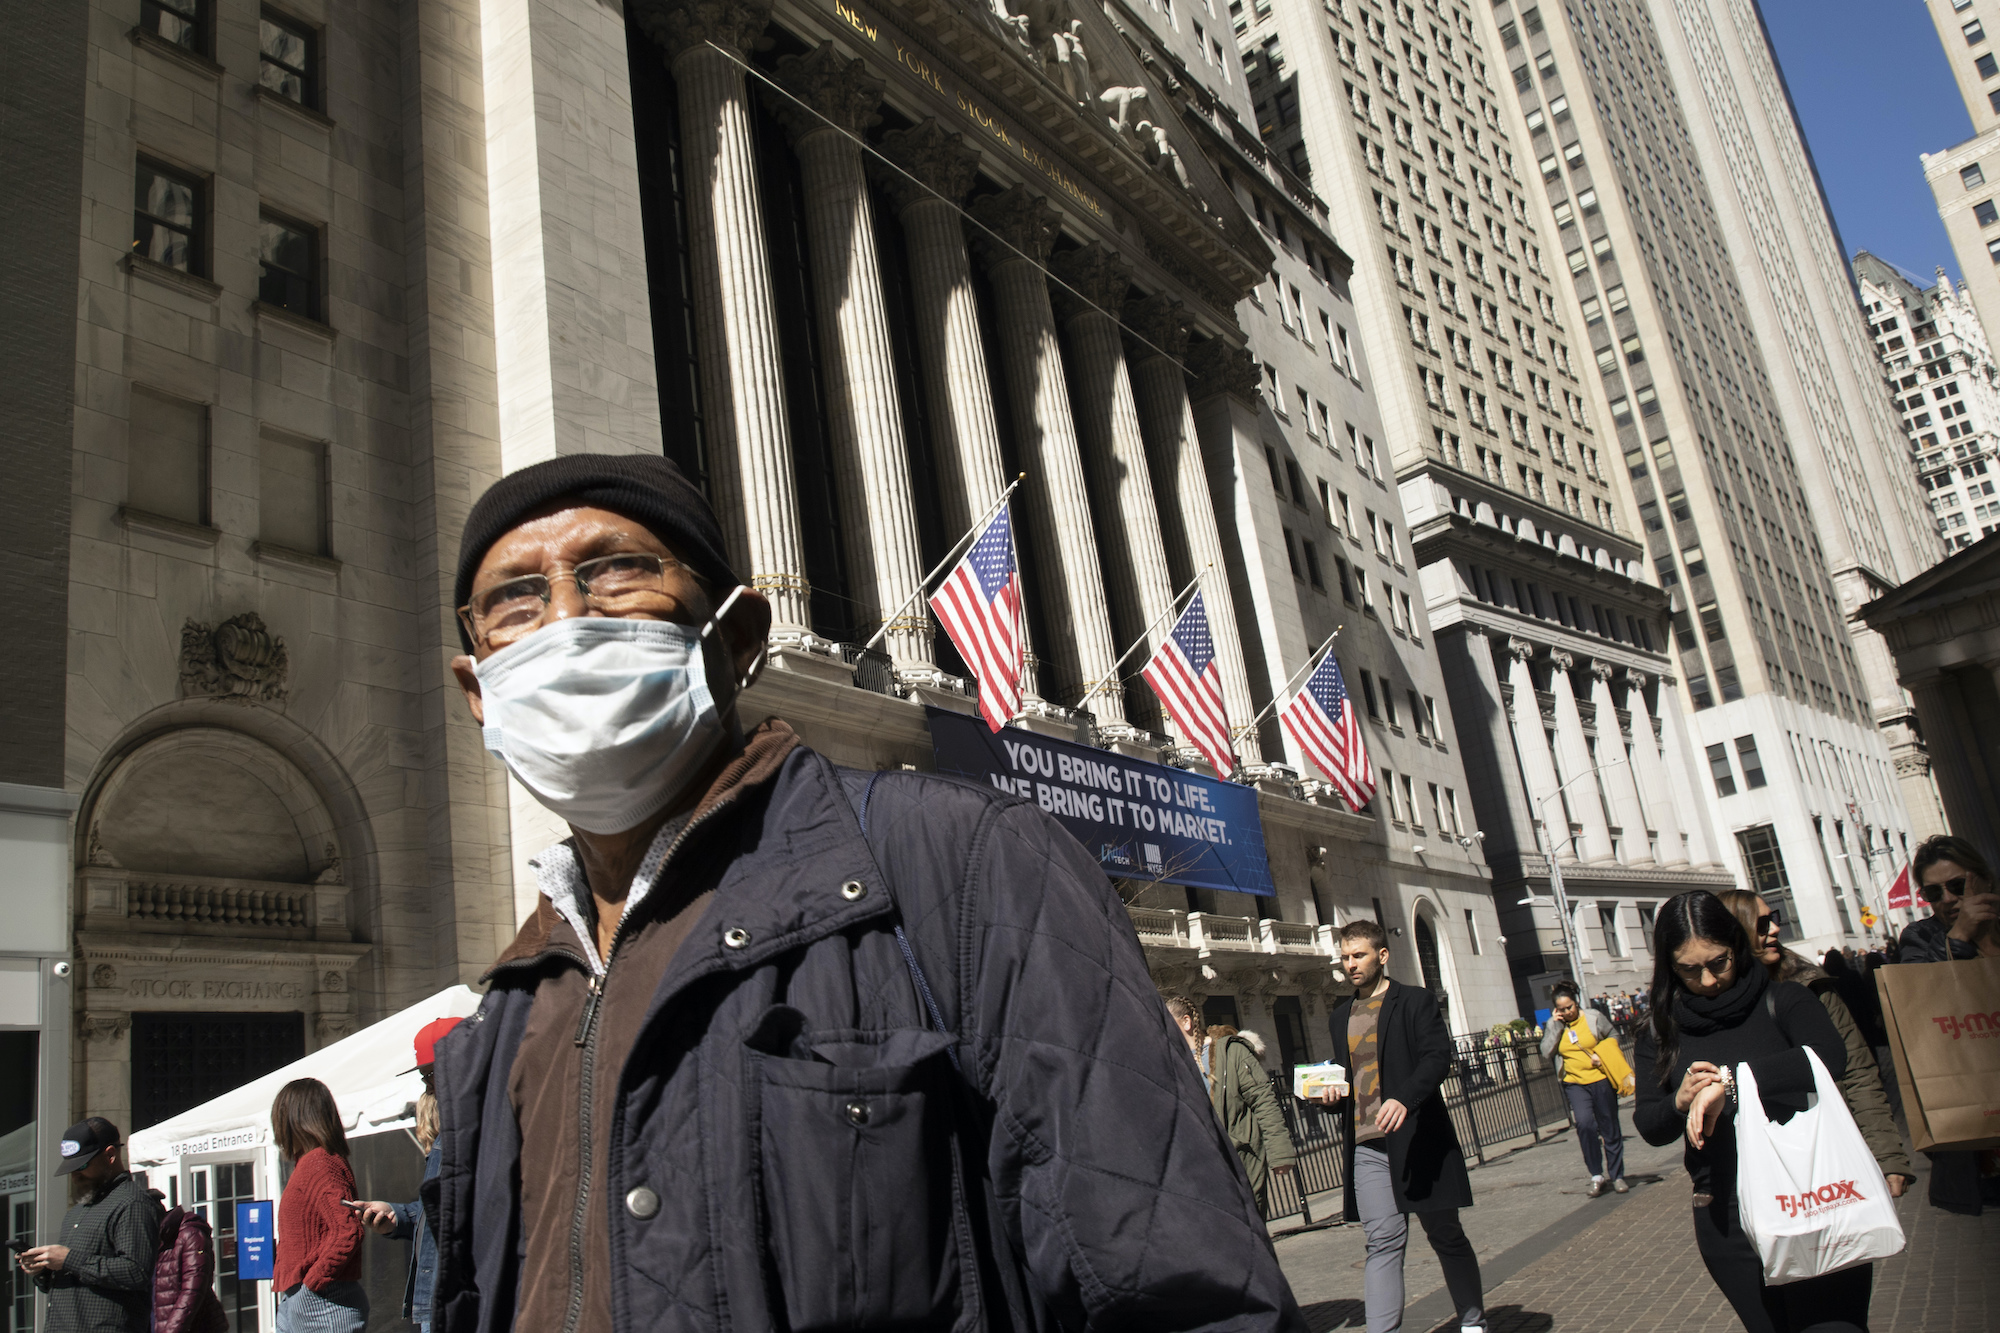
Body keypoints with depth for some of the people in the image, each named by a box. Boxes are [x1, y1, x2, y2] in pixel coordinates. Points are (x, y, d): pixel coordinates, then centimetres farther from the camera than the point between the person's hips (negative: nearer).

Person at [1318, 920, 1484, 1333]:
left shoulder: (1415, 1001, 0)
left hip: (1417, 1139, -3)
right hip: (1366, 1146, 3)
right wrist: (1332, 1089, 3)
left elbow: (1438, 1055, -12)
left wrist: (1405, 1099, -27)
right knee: (1383, 1241, -5)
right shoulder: (1339, 1016, 16)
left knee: (1445, 1234, 10)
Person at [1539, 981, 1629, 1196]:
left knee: (1610, 1129, 6)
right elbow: (1546, 1053, -8)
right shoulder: (1554, 1025, 2)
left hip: (1601, 1080, -1)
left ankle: (1616, 1176, 21)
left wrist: (1601, 1054, -10)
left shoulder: (1593, 1017, -3)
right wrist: (1555, 1025, -12)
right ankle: (1597, 1175, -8)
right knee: (1584, 1123, -20)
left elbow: (1613, 1038, 8)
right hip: (1575, 1084, 1)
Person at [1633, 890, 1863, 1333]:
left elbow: (1829, 1058, -21)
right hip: (1728, 1222, 3)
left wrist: (1729, 1079, -23)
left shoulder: (1782, 1001, -1)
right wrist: (1680, 1101, -13)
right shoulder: (1662, 1033, 8)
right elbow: (1650, 1128, 8)